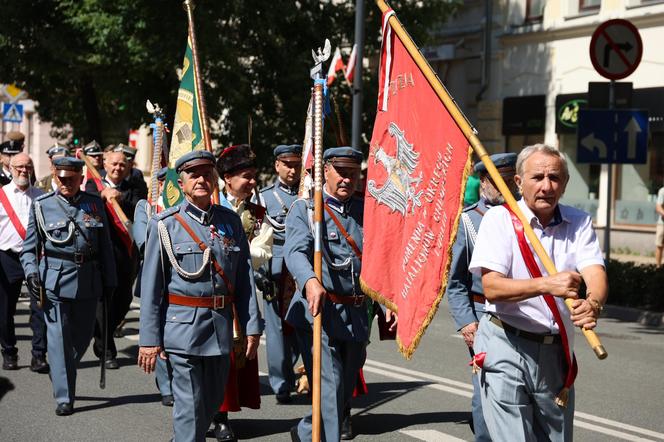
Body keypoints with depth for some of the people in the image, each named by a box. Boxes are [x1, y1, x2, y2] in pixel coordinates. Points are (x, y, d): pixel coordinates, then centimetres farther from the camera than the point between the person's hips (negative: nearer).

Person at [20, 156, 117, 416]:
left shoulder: (95, 205, 7)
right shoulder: (41, 206, 2)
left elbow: (105, 248, 10)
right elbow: (29, 247, 6)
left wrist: (109, 282, 9)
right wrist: (31, 271, -11)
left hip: (88, 283, 3)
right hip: (55, 281, -3)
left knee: (83, 336, 13)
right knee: (59, 339, -3)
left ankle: (61, 374, 40)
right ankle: (64, 397, 3)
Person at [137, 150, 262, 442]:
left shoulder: (231, 221, 7)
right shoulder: (165, 224, -4)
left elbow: (245, 277, 8)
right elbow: (150, 285, -5)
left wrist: (252, 326, 4)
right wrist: (149, 338, -8)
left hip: (221, 326, 5)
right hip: (183, 326, -4)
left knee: (213, 402, 15)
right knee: (190, 406, -3)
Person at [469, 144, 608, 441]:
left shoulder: (578, 223, 5)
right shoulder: (499, 219, -7)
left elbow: (595, 271, -11)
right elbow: (492, 288, -18)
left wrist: (593, 304, -35)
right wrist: (547, 285, -33)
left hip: (556, 350, 4)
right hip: (506, 347, -4)